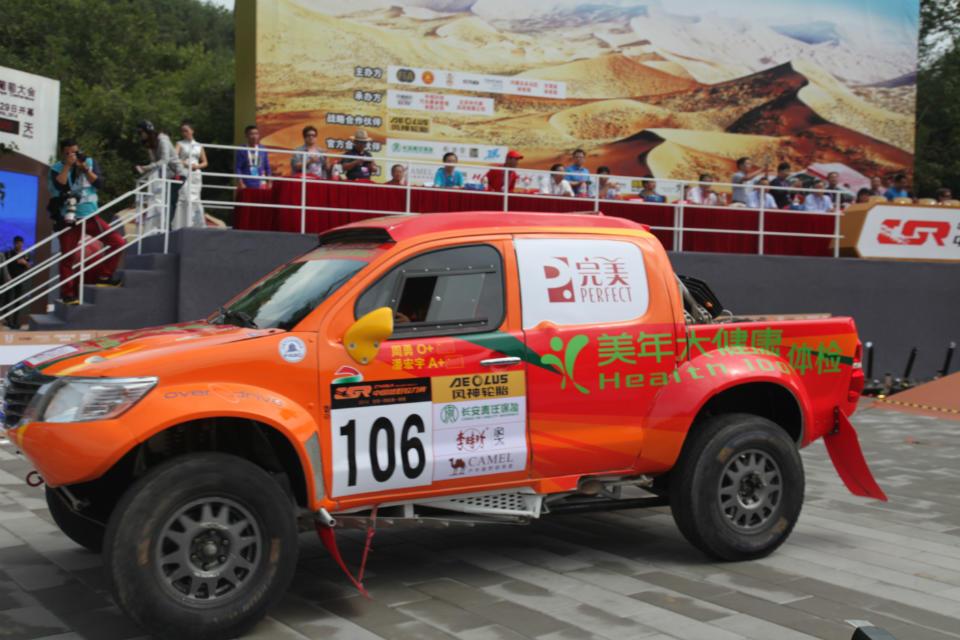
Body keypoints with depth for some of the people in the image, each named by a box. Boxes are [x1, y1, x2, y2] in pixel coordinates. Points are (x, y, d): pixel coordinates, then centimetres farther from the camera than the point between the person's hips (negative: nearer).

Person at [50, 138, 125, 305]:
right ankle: (67, 294, 7)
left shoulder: (89, 162, 6)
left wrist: (85, 168, -15)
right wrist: (68, 165, -17)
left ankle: (103, 275, 3)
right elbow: (60, 185, -19)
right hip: (69, 219, -2)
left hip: (91, 216, 2)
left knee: (118, 241, -9)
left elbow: (99, 182, -6)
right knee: (68, 257, -1)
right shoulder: (57, 168, 0)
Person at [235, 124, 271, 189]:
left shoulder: (263, 150, 5)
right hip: (247, 185, -2)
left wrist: (269, 182, 7)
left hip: (261, 184, 2)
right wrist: (241, 183, -10)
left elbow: (267, 167, 10)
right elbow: (237, 168, -3)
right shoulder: (242, 151, -3)